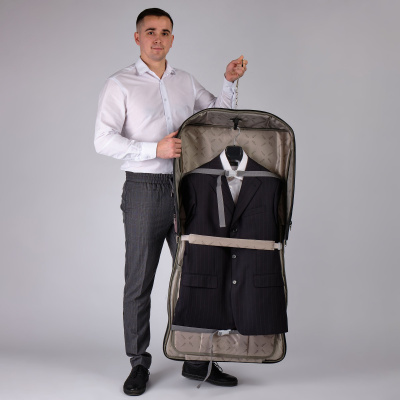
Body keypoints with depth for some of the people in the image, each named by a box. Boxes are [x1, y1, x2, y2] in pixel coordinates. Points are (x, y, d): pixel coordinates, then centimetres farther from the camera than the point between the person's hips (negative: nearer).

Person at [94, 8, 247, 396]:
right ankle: (139, 364, 17)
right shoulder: (120, 84, -1)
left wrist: (230, 82, 7)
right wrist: (155, 149, -19)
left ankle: (197, 360, 19)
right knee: (139, 282, 3)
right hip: (144, 189, -4)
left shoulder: (186, 82, 14)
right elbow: (103, 140, -11)